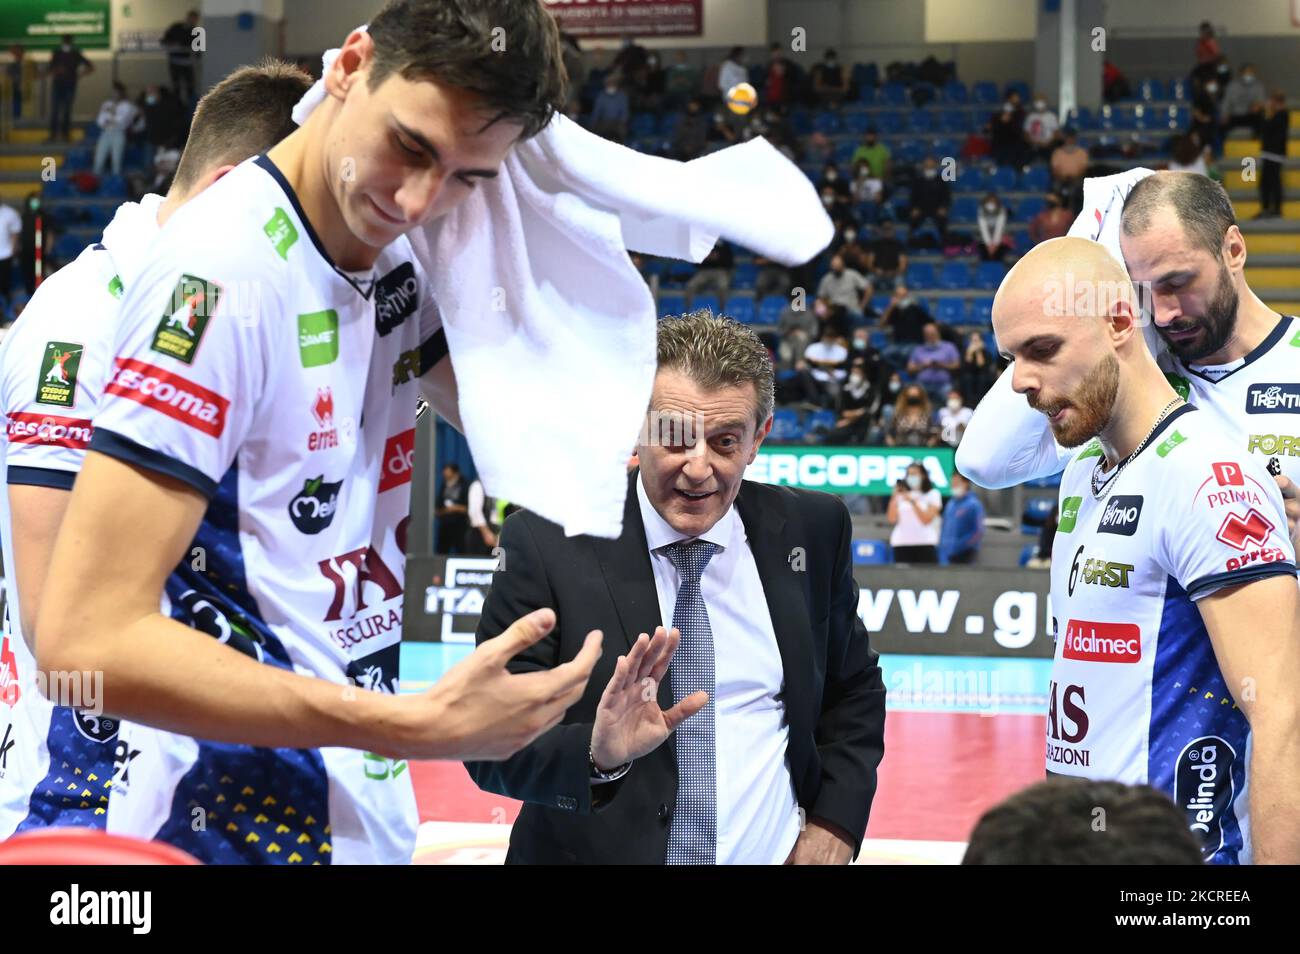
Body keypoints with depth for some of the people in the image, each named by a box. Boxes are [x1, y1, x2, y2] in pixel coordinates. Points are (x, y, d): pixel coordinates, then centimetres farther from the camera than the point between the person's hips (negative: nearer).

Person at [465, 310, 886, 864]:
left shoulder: (812, 531, -4)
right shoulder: (547, 545, -15)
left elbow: (853, 692, 8)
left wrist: (833, 830, -4)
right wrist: (597, 755, -33)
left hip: (777, 856, 3)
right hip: (598, 853, -3)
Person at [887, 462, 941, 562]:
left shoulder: (932, 494, 5)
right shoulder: (901, 495, 11)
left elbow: (926, 519, -6)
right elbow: (892, 519, 2)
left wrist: (913, 502, -12)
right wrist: (894, 496, -3)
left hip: (925, 543, -2)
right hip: (901, 543, 2)